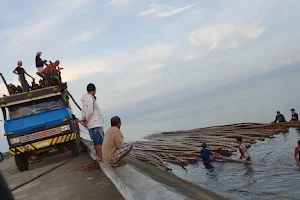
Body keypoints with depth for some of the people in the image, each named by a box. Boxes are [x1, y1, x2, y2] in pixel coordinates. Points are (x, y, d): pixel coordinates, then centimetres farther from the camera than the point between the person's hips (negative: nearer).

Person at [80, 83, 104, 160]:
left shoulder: (85, 99, 17)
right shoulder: (90, 98, -13)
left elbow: (83, 111, 19)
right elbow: (90, 111, -21)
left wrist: (84, 118, 4)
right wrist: (87, 121, -9)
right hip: (95, 124, -10)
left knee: (96, 142, 12)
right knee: (100, 142, -8)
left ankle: (100, 156, 18)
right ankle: (102, 157, -8)